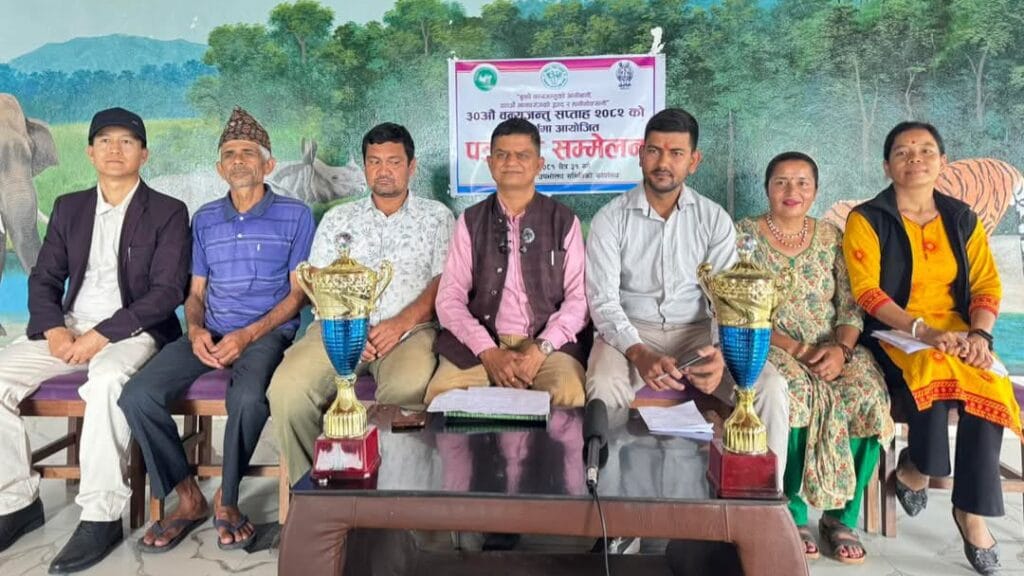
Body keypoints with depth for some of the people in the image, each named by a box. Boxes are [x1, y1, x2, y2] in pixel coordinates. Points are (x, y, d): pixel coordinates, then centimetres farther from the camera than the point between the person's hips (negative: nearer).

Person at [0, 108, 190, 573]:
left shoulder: (168, 213, 1)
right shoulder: (68, 207, 16)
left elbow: (167, 292, -9)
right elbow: (43, 279, 12)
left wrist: (103, 334, -18)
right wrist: (53, 329, -9)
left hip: (132, 330, -5)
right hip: (68, 328, 6)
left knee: (106, 379, -37)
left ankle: (102, 515, -27)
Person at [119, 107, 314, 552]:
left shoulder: (295, 215, 3)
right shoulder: (205, 219, 16)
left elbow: (298, 292, -2)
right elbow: (195, 292, 17)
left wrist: (248, 335, -14)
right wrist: (195, 330, -6)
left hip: (267, 332, -4)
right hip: (210, 333, 4)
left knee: (248, 398, -37)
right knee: (137, 396, -21)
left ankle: (227, 499, -8)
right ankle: (189, 497, -1)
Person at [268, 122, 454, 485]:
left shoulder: (436, 217, 15)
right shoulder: (338, 219, 22)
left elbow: (445, 284, 3)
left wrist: (401, 323, -13)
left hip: (410, 328, -2)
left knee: (408, 389, -36)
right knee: (287, 387, -25)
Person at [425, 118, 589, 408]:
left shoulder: (564, 221, 8)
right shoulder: (470, 221, 10)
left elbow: (578, 297, 3)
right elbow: (450, 298, 3)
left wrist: (541, 349, -13)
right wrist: (489, 352, -12)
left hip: (548, 343, 0)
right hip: (480, 343, 1)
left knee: (569, 394, -31)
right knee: (441, 394, -28)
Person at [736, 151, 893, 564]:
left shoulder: (830, 236, 12)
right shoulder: (744, 234, 1)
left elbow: (851, 305, 7)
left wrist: (841, 348, -13)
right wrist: (795, 349, -16)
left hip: (833, 349, 4)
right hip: (771, 348, -3)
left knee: (870, 398, -25)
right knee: (795, 395, -34)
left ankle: (842, 515, -6)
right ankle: (793, 512, -14)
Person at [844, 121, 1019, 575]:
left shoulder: (962, 219, 12)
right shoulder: (867, 219, -2)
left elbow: (987, 284, 6)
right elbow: (867, 293, -12)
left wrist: (979, 334, -14)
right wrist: (925, 333, -23)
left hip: (955, 330, 4)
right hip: (892, 334, -4)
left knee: (989, 383, -27)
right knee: (934, 373, -35)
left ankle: (972, 510, -11)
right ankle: (914, 468, -4)